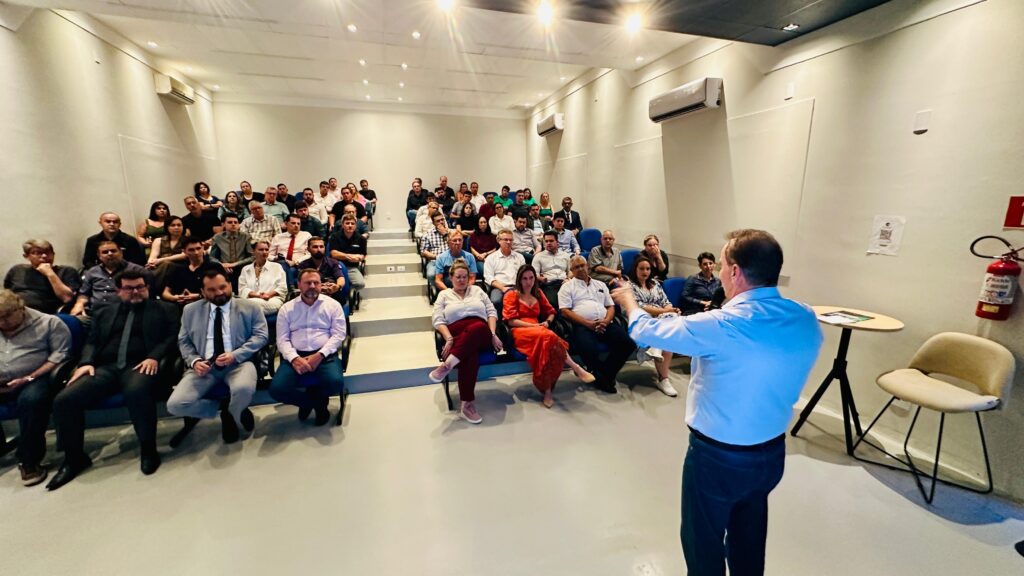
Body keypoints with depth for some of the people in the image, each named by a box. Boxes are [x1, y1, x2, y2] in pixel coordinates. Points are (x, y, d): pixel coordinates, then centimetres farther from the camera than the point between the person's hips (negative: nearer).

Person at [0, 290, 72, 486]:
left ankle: (29, 461, -17)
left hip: (34, 379, -5)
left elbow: (60, 354, -8)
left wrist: (28, 378, -16)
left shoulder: (48, 323, -1)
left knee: (31, 399, -33)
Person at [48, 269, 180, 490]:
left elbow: (171, 338, 2)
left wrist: (154, 357, -15)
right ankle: (75, 457, 3)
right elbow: (91, 343, 20)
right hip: (106, 368, 5)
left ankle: (148, 448, -19)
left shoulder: (164, 309, 14)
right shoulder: (104, 313, 27)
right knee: (64, 400, -19)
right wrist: (86, 362, -1)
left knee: (137, 392, -37)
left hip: (141, 365, -5)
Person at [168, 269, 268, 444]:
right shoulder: (191, 310, 14)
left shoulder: (250, 307, 5)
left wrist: (235, 355, -15)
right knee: (175, 405, -19)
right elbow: (183, 341, 14)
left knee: (244, 389, -34)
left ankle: (231, 414, 3)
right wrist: (194, 361, -6)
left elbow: (261, 336, -2)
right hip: (204, 365, 3)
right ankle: (223, 407, 8)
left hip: (238, 363, -3)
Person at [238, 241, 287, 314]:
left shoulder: (276, 267, 18)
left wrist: (269, 294, -10)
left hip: (272, 301, -1)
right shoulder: (245, 269, 22)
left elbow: (282, 288, 8)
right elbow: (242, 289, 9)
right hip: (251, 299, 1)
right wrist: (257, 295, -10)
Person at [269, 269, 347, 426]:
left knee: (336, 382, -30)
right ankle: (316, 402, 6)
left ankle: (310, 401, 8)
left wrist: (319, 355, -15)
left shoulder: (332, 305, 7)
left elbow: (338, 335, -1)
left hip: (325, 355, -1)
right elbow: (282, 339, 5)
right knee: (276, 389, -23)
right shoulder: (287, 308, 12)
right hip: (296, 356, 2)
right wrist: (294, 358, -15)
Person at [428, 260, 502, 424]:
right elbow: (438, 320, 6)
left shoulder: (477, 290, 26)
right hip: (457, 337, -1)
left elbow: (492, 312, 16)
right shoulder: (444, 294, 21)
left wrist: (493, 334, -3)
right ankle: (466, 404, -34)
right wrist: (449, 339, -13)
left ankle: (447, 365, -39)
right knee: (471, 355, -39)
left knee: (477, 328, -40)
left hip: (482, 335, 1)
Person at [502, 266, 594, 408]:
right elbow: (511, 321, -4)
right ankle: (576, 368, -36)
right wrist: (535, 325, -13)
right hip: (520, 331, -4)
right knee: (547, 336, -39)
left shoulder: (538, 293, 22)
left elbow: (551, 312, 26)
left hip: (538, 330, 5)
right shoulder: (511, 295, 7)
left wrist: (547, 322, 0)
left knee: (546, 340, -38)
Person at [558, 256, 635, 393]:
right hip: (582, 325, -4)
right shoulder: (567, 286, 12)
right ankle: (606, 377, -4)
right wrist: (588, 323, -11)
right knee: (588, 349, -36)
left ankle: (601, 375, -4)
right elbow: (565, 311, -1)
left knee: (628, 343, -22)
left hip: (605, 324, 5)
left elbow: (611, 306, 20)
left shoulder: (600, 284, 26)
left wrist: (606, 321, -3)